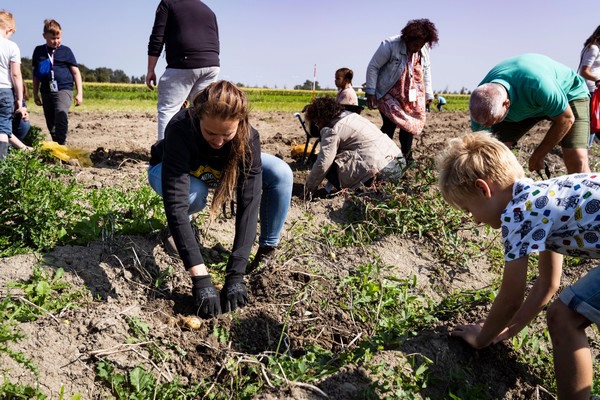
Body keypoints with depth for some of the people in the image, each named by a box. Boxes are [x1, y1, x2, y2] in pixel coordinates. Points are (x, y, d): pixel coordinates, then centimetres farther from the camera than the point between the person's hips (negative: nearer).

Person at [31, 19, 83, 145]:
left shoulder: (66, 51, 2)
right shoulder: (39, 51, 10)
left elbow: (76, 72, 4)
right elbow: (35, 74, 17)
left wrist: (79, 93, -2)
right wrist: (35, 94, 16)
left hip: (64, 89, -4)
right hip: (46, 91, 4)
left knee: (61, 114, -28)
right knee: (51, 124, 8)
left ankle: (61, 144, -28)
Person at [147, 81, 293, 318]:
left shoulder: (247, 137, -33)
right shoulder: (180, 129, -40)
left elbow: (249, 202, -37)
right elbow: (175, 203, -46)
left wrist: (235, 274, -43)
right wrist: (200, 278, -52)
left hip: (219, 172, 2)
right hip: (168, 170, -1)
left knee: (281, 174, -23)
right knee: (194, 193, -39)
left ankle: (268, 249, -7)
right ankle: (180, 228, -2)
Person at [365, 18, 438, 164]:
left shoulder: (424, 49, -3)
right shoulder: (390, 45, -20)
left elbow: (426, 70, 12)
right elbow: (373, 67, -13)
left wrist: (428, 94, 14)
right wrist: (370, 92, -13)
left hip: (412, 96, 5)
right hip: (389, 94, -5)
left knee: (409, 125, 5)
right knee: (390, 124, -15)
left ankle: (407, 159, 18)